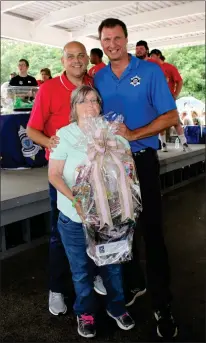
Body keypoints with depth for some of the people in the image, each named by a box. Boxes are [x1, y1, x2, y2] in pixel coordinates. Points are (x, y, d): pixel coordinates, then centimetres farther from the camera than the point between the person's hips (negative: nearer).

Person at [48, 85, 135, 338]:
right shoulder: (65, 134, -6)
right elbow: (54, 175, -7)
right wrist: (76, 200, -20)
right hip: (74, 217, -1)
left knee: (112, 264, 14)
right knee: (81, 269, 12)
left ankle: (116, 307, 39)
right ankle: (85, 312, 36)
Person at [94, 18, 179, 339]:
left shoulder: (150, 71, -4)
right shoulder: (98, 78, 9)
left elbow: (171, 116, -8)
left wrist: (132, 135, -17)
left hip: (142, 160, -4)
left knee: (151, 231, -1)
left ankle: (162, 303, 12)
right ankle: (132, 282, 34)